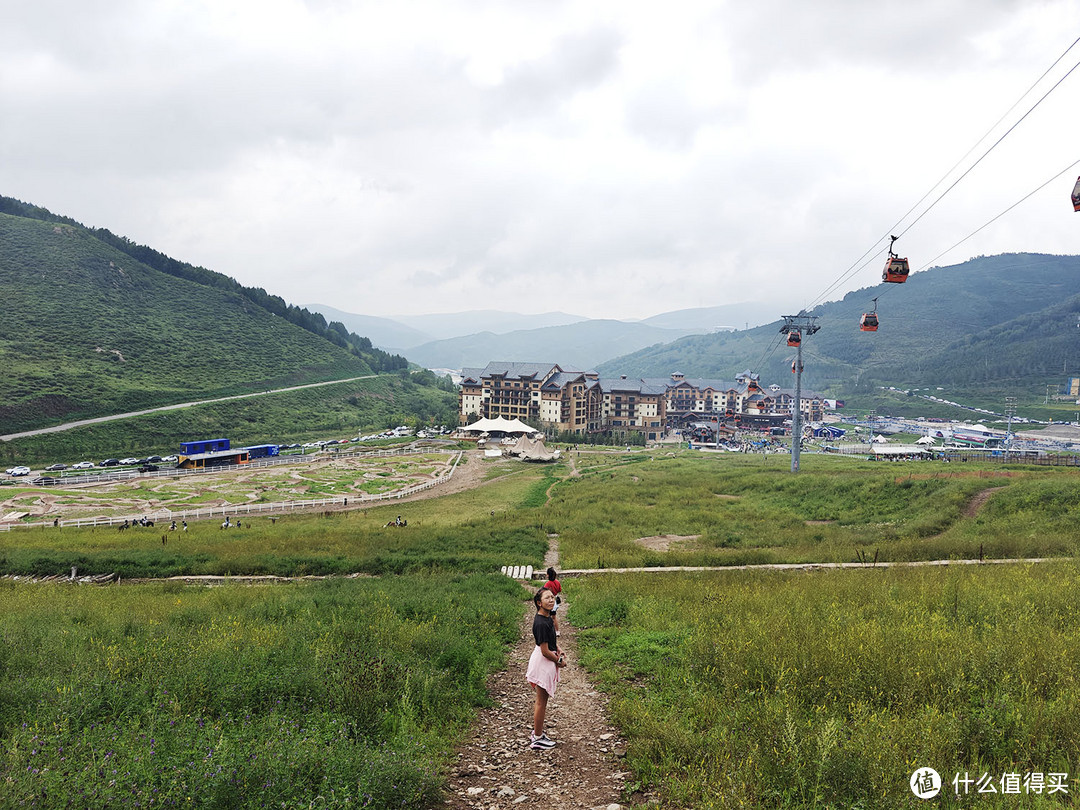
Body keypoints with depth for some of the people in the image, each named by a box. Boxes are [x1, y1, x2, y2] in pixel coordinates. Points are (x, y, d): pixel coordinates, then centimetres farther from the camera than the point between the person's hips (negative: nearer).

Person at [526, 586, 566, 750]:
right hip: (543, 663, -10)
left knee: (540, 699, 21)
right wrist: (560, 661, -8)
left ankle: (536, 732, 35)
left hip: (542, 661, 10)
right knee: (541, 701, 3)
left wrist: (558, 650, 5)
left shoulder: (546, 617, 3)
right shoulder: (541, 623, -27)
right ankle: (537, 738, 15)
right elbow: (545, 651, -23)